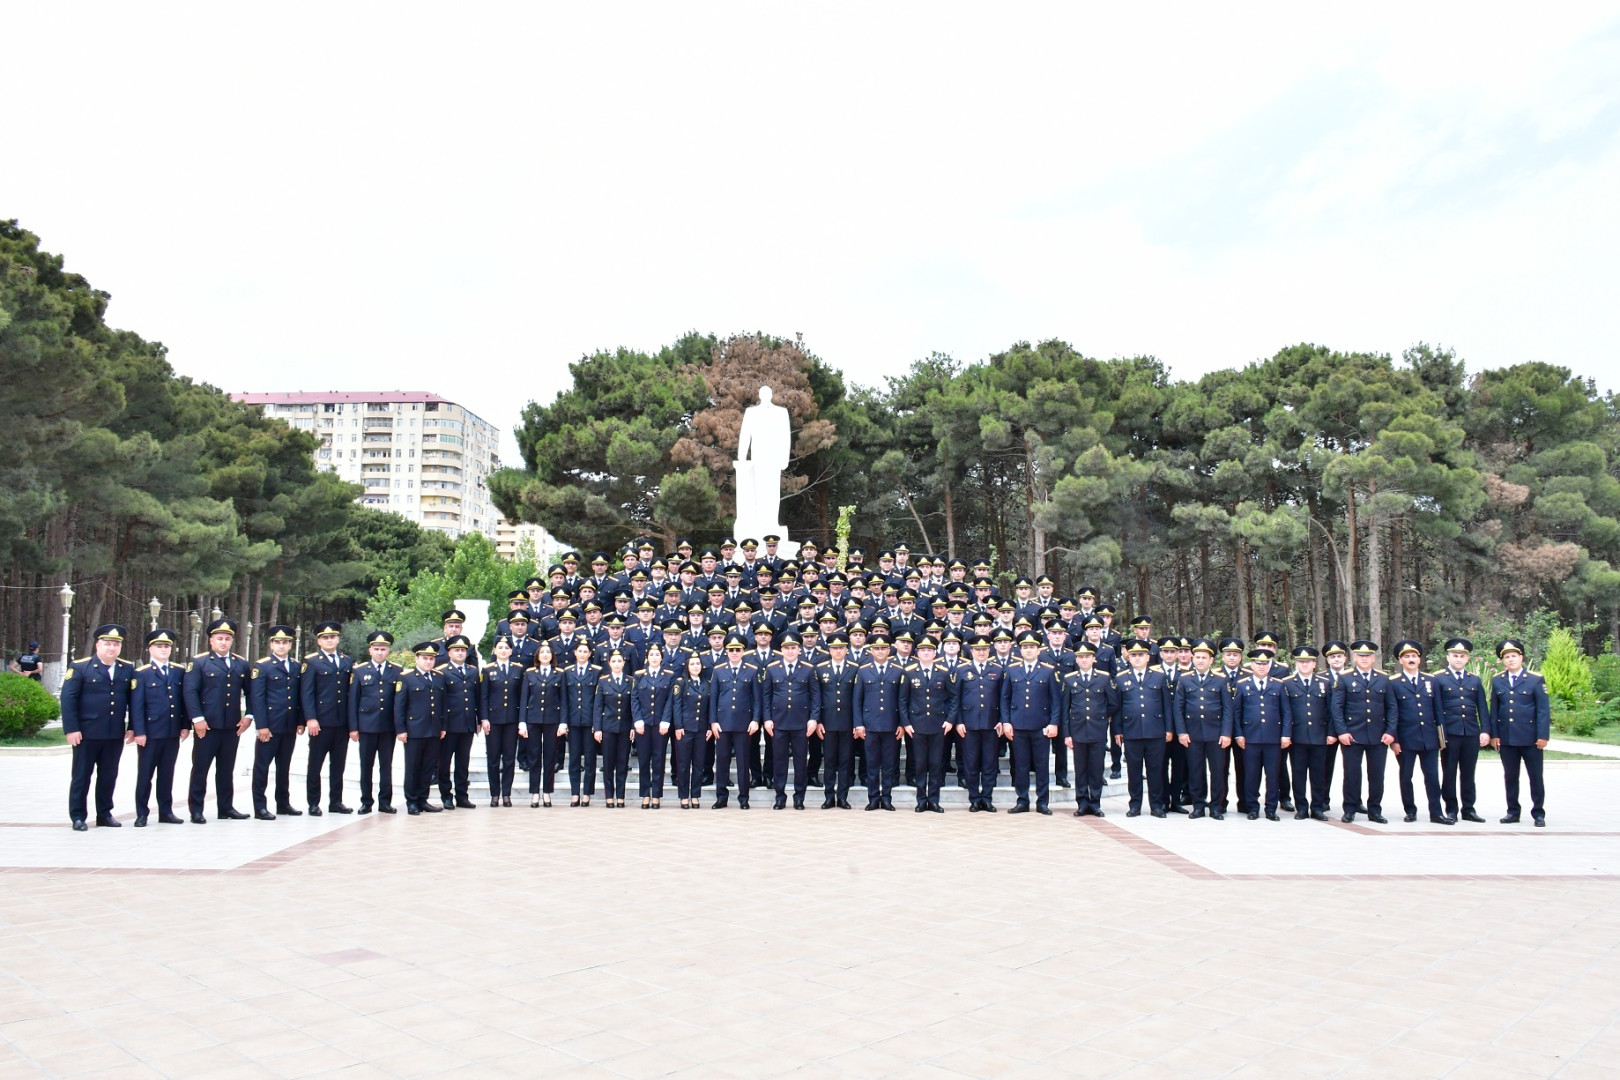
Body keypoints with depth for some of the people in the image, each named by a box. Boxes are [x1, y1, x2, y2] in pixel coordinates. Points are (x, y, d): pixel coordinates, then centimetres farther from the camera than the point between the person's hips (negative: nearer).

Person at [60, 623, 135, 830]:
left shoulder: (128, 669, 8)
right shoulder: (79, 667, -4)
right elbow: (68, 699, -8)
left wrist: (132, 726, 4)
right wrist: (71, 729, -14)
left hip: (116, 734, 4)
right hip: (87, 733, -4)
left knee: (109, 776, 10)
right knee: (81, 776, 5)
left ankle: (104, 814, 21)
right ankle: (78, 817, 13)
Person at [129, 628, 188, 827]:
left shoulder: (180, 672, 10)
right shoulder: (141, 674, -2)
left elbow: (185, 700, 10)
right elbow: (136, 705, -6)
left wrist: (185, 726, 4)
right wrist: (139, 732, -12)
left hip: (173, 733, 4)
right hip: (150, 733, -4)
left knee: (167, 774, 10)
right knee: (145, 774, 3)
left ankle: (166, 812, 17)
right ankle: (141, 814, 11)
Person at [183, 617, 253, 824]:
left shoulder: (241, 664, 12)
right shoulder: (199, 663, -1)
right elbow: (189, 691, -9)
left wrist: (248, 715, 3)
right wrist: (197, 718, -16)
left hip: (233, 727, 4)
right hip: (207, 726, -4)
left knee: (227, 769, 11)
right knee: (200, 768, 2)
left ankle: (226, 808, 18)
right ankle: (196, 810, 8)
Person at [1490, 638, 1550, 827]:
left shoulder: (1536, 680, -1)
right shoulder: (1497, 681, 8)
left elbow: (1544, 710, -4)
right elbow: (1494, 710, 9)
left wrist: (1543, 735, -11)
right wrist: (1494, 734, 3)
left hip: (1530, 738, -3)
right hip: (1506, 738, 3)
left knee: (1535, 776, 3)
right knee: (1510, 777, 8)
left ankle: (1538, 813, 12)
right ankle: (1513, 812, 17)